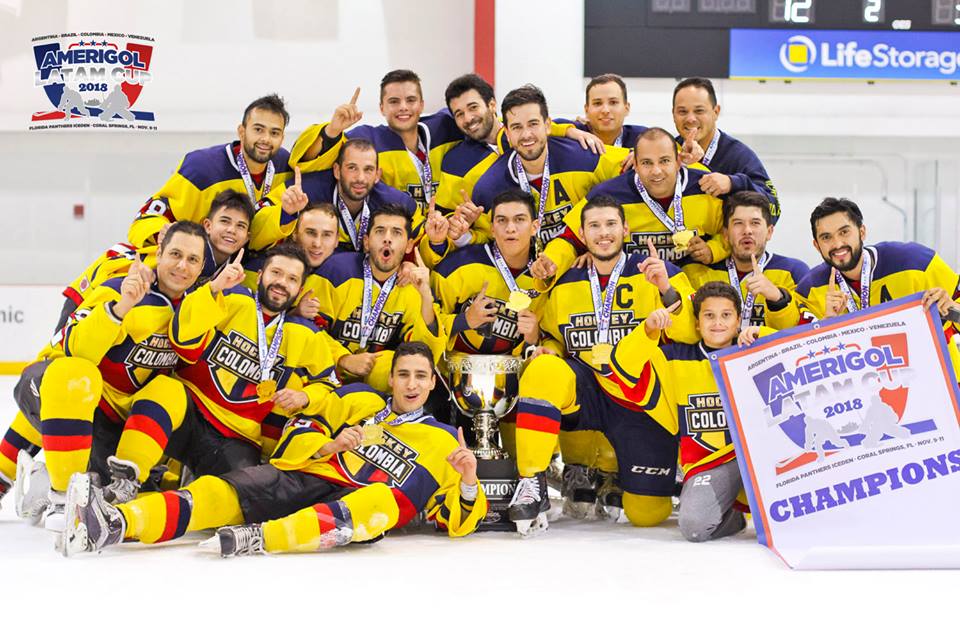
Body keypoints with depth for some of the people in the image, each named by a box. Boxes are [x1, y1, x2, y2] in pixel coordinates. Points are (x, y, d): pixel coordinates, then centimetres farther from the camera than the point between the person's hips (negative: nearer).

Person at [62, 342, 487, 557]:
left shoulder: (443, 442, 22)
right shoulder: (358, 401, 24)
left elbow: (456, 522, 14)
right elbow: (296, 437, 16)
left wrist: (468, 483, -6)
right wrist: (329, 446, -4)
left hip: (354, 507, -2)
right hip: (305, 476, 3)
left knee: (388, 499, -40)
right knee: (220, 491, -25)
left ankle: (260, 538, -57)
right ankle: (114, 524, -49)